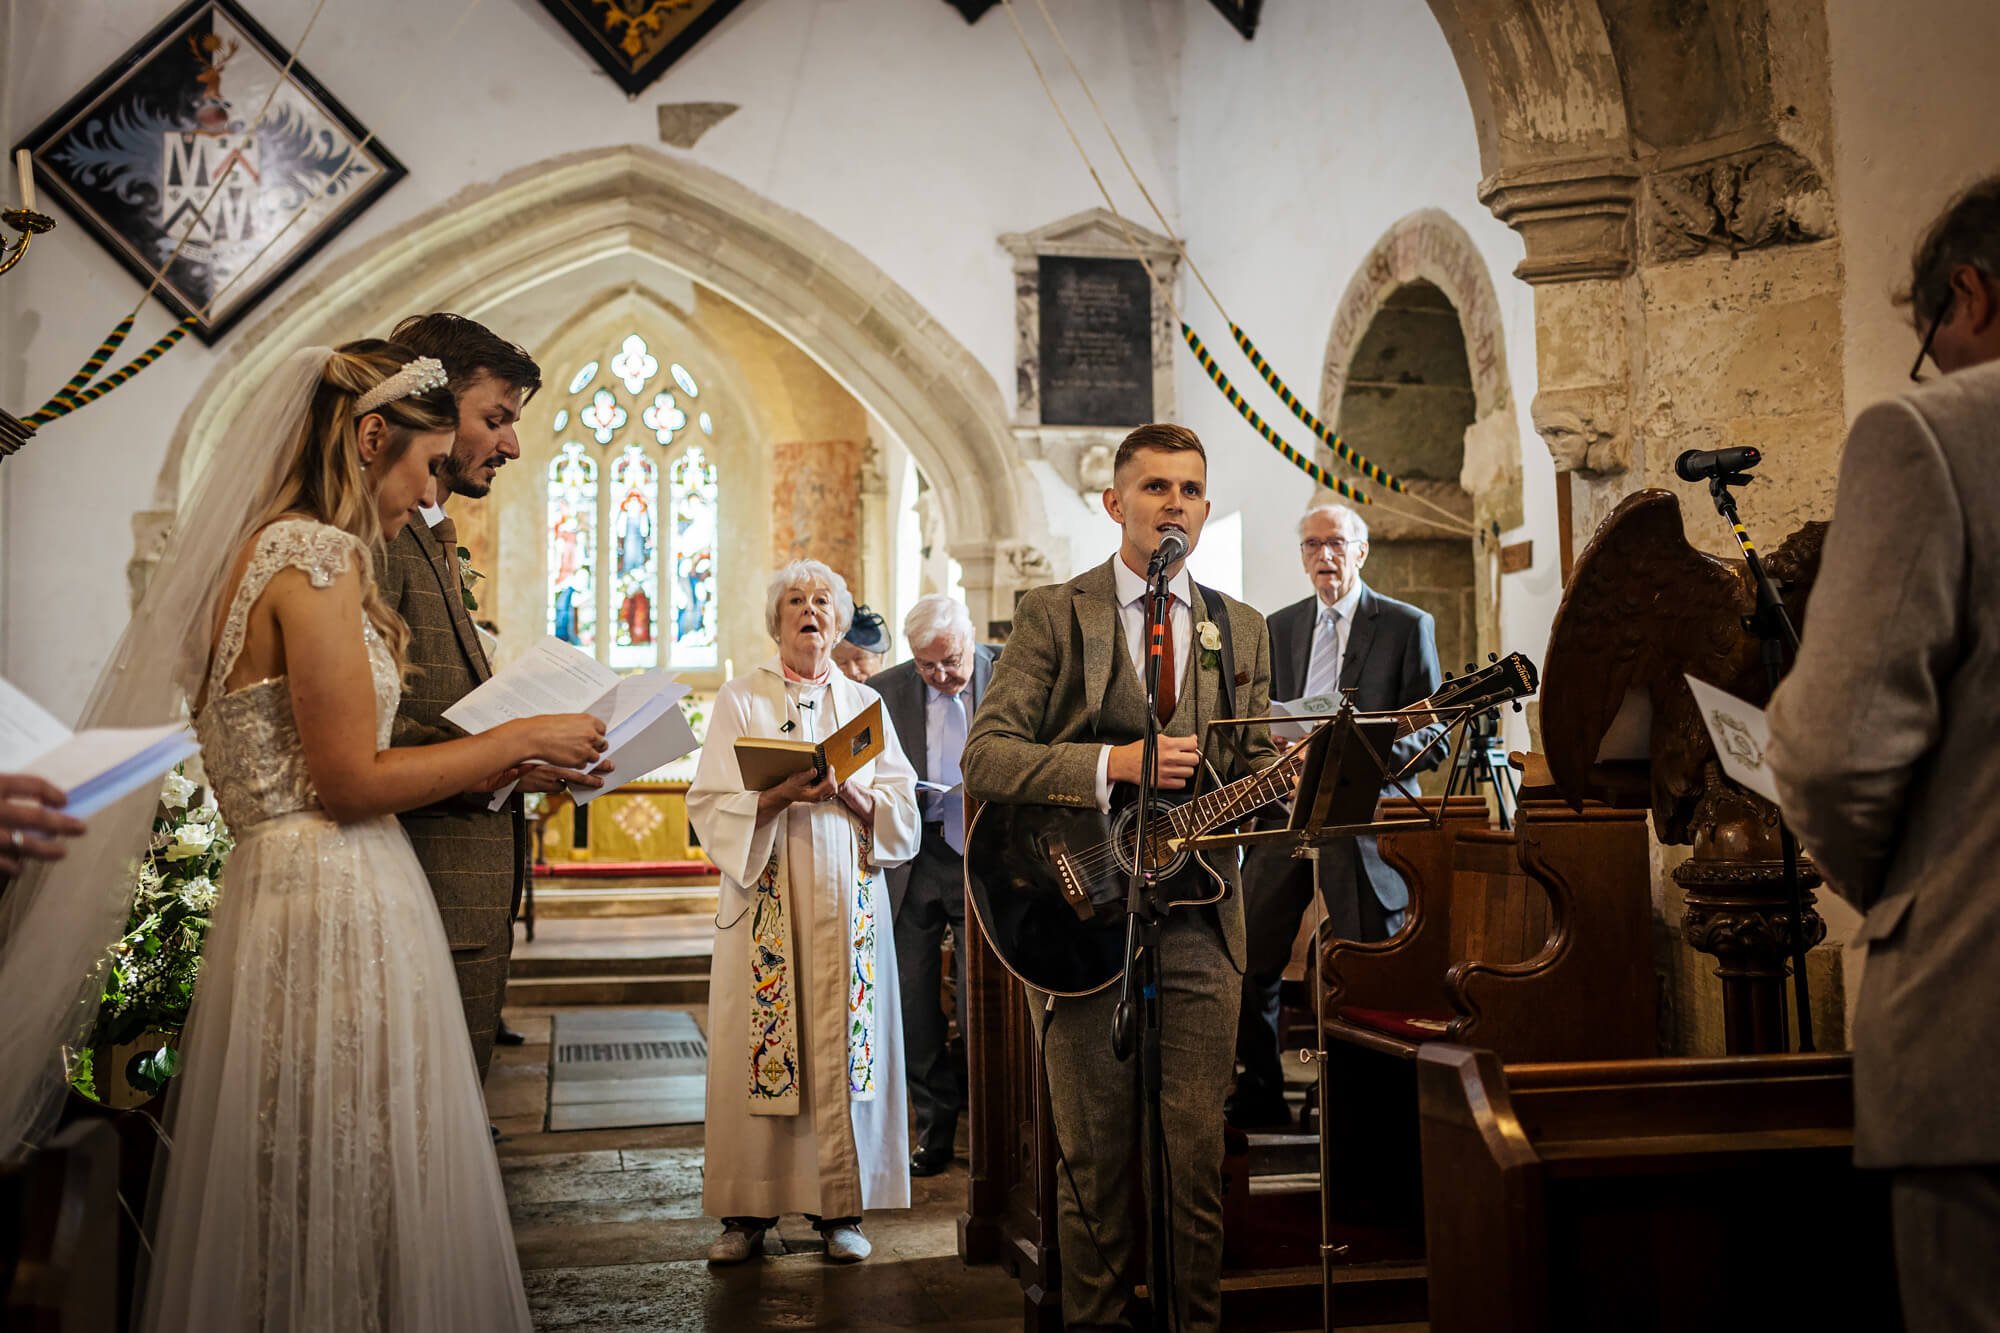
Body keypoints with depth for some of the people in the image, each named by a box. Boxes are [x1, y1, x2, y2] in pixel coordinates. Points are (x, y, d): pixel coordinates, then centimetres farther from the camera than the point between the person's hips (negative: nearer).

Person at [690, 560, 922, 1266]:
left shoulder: (864, 703, 14)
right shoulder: (741, 699, 8)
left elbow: (901, 810, 8)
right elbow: (710, 808, -1)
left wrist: (846, 790, -11)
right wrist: (778, 795, -17)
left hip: (848, 902, 2)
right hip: (765, 899, -2)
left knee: (843, 1045, -1)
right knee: (757, 1048, -4)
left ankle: (841, 1207, 6)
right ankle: (747, 1211, 4)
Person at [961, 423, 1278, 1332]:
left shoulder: (1241, 630, 15)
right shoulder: (1053, 615, 3)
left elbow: (1256, 774, 13)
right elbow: (986, 758, -6)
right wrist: (1114, 764, -17)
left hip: (1199, 918, 3)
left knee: (1198, 1156, 4)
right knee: (1096, 1158, 4)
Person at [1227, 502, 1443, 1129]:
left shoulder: (1407, 625, 1)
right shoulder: (1279, 627, 15)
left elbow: (1435, 738, -3)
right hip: (1282, 811, 4)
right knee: (1250, 963, 2)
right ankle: (1259, 1094, 17)